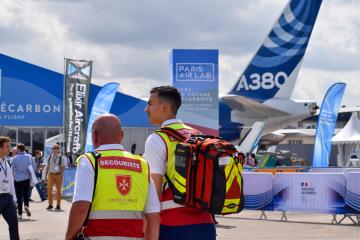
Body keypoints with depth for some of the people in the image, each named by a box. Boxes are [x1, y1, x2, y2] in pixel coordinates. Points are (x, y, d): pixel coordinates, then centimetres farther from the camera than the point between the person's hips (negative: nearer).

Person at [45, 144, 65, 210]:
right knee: (49, 189, -5)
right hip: (51, 174, 3)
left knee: (58, 191, 5)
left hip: (58, 175, -3)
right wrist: (46, 176, 7)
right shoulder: (50, 157, 6)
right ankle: (50, 205, 5)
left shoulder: (60, 158, -3)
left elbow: (63, 168, -4)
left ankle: (58, 205, 13)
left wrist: (61, 176, -15)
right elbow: (47, 167, 11)